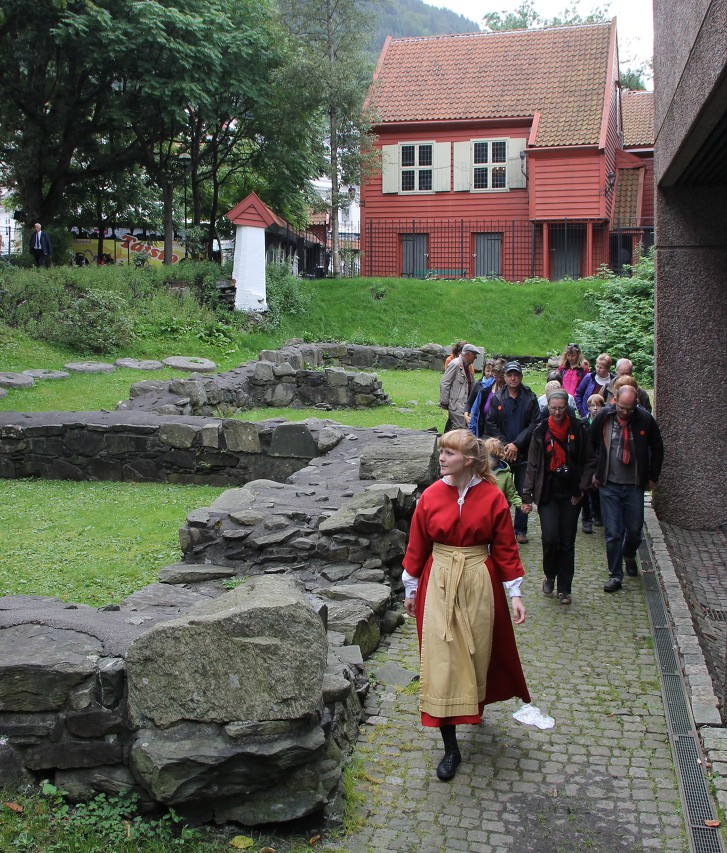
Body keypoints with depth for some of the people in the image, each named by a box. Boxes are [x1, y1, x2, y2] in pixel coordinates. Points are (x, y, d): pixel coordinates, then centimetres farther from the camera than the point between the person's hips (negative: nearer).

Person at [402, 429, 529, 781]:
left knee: (477, 651, 15)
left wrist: (515, 594, -3)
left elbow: (506, 548, -2)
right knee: (441, 659, -2)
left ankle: (476, 705, 49)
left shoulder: (492, 497, -8)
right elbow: (417, 547, 4)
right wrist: (411, 590, 9)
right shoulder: (430, 496, -5)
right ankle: (450, 748, 7)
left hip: (479, 583, 0)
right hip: (439, 583, 0)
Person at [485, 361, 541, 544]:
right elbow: (490, 425, 1)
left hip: (524, 454, 0)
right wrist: (505, 445, -10)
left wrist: (516, 444, -13)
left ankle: (520, 529, 16)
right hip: (502, 453, 1)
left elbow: (534, 425, -5)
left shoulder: (530, 399, 1)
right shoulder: (497, 399, 4)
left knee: (523, 493, 5)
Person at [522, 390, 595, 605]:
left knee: (567, 542, 4)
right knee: (550, 538, -12)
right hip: (547, 494, 0)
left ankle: (564, 589, 16)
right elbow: (532, 465, 4)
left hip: (571, 495, 0)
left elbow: (590, 461, 7)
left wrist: (581, 489, -1)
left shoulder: (579, 429, 0)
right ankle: (550, 575, 16)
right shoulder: (541, 431, 1)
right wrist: (527, 496, -1)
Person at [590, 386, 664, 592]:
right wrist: (594, 473, 6)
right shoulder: (603, 416, -7)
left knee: (634, 530, 9)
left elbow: (657, 448, 8)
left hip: (635, 485, 1)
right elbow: (590, 445, 8)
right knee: (613, 533, -1)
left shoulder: (645, 419, -7)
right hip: (609, 484, -1)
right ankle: (615, 575, 11)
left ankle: (629, 556, 41)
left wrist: (652, 477, 8)